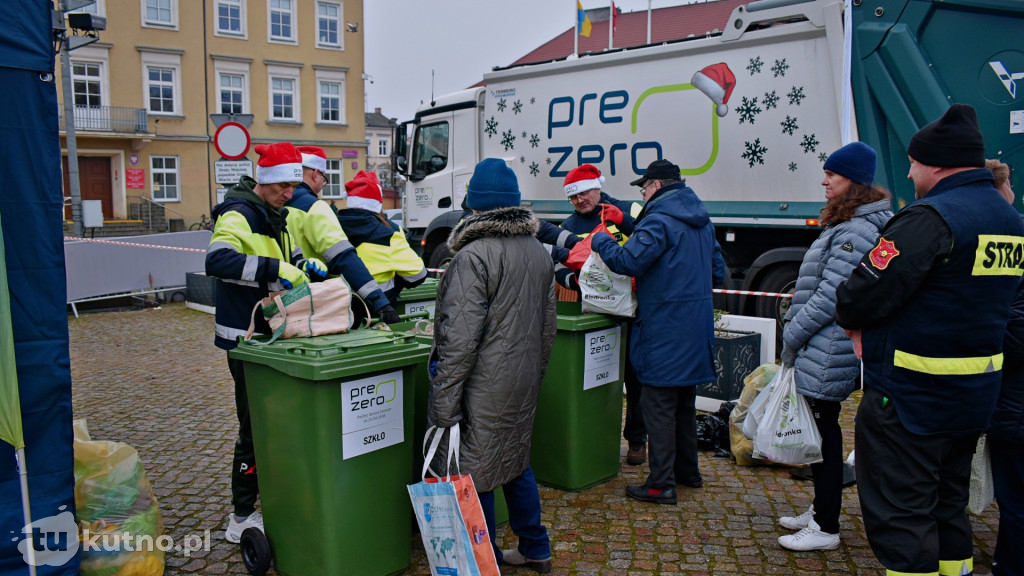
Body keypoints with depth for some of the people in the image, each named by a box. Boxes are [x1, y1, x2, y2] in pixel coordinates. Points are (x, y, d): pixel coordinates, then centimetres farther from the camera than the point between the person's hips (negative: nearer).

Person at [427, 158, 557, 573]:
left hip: (485, 387, -8)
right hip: (524, 383, 8)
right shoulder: (539, 252, 8)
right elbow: (548, 325, 15)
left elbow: (460, 338, -22)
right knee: (517, 463, 22)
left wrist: (444, 403, -17)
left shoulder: (473, 256, -18)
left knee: (474, 476, 6)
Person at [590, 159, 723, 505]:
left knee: (658, 404, -3)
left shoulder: (660, 220, -16)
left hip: (665, 327, -9)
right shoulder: (702, 220, 14)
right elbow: (716, 269, 21)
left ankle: (661, 484, 2)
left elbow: (627, 261, -23)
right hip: (696, 325, 9)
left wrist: (601, 241, -6)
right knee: (685, 401, 19)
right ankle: (687, 471, 31)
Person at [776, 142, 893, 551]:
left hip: (827, 354, -10)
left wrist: (791, 335, -12)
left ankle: (825, 529, 10)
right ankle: (821, 510, 32)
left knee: (823, 432, -1)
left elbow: (831, 295, -21)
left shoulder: (855, 232, -18)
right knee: (819, 431, 18)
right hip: (821, 351, 10)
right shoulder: (847, 225, 15)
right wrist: (797, 334, 16)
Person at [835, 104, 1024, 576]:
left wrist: (851, 319, 0)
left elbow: (865, 292, -24)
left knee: (898, 514, 2)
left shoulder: (931, 218, -20)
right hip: (975, 394, 9)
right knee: (947, 505, 23)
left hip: (909, 395, -9)